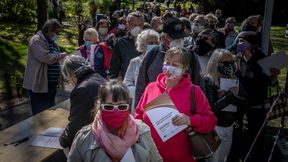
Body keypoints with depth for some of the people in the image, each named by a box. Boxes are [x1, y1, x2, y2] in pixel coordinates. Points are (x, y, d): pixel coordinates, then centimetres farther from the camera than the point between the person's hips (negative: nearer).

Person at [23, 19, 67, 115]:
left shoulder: (51, 41, 18)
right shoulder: (37, 40, -13)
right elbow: (45, 57, -26)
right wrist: (60, 55, -12)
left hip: (51, 83, 10)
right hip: (40, 84, -10)